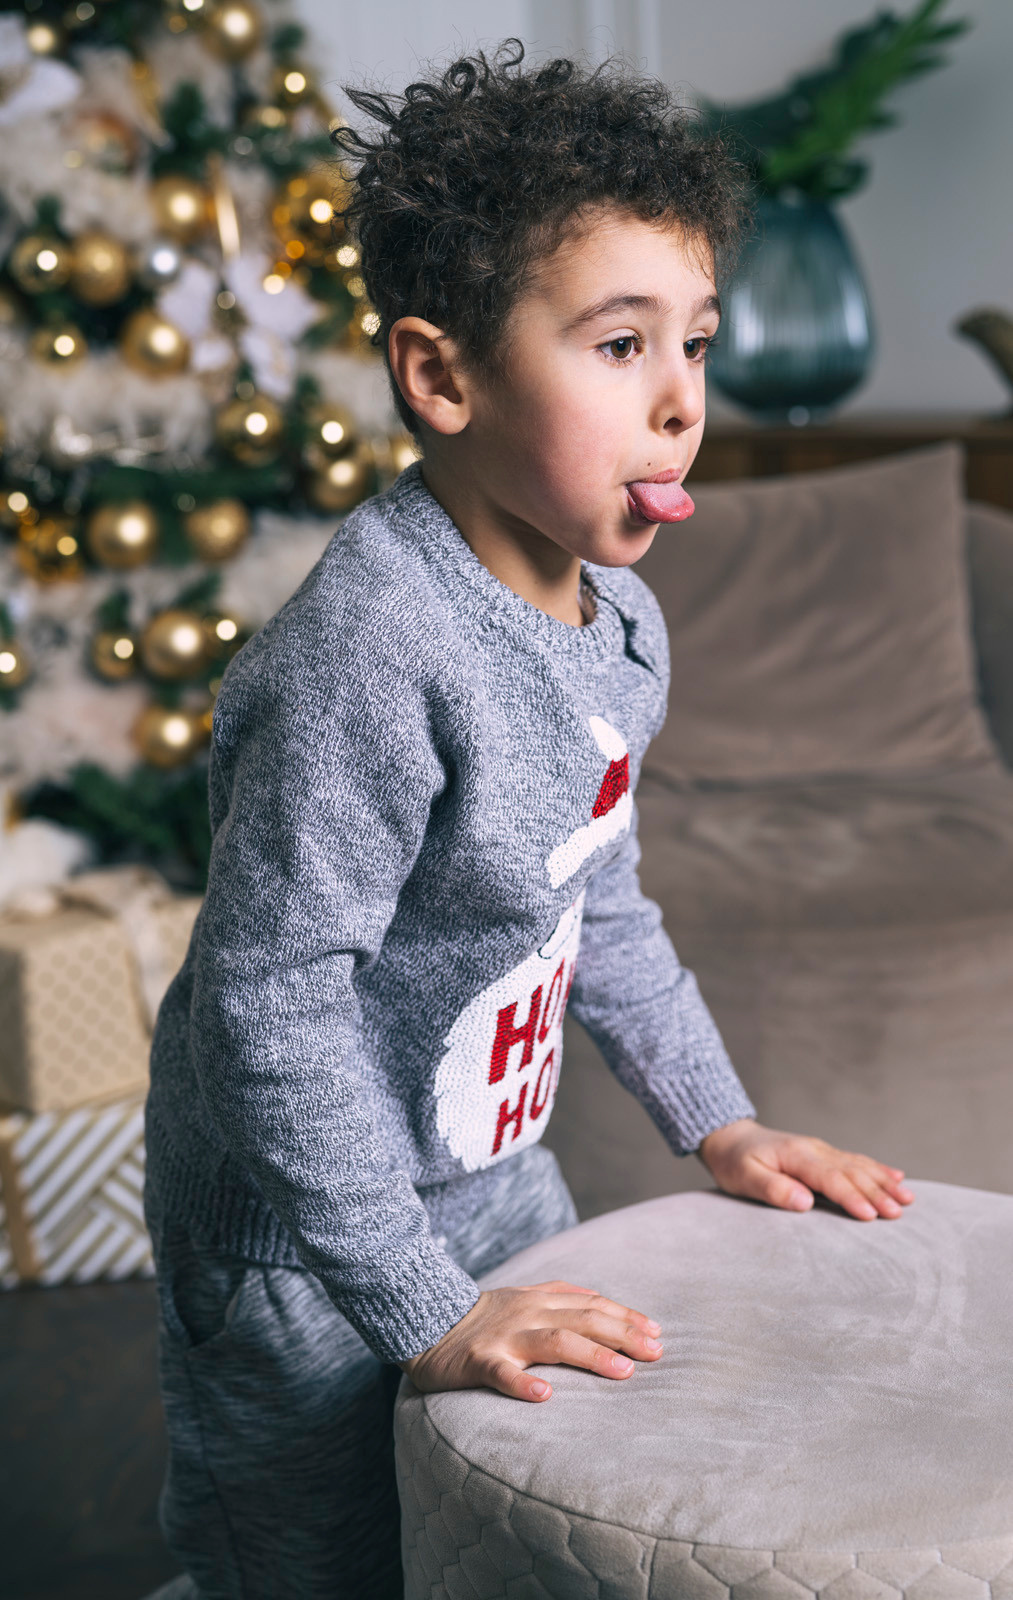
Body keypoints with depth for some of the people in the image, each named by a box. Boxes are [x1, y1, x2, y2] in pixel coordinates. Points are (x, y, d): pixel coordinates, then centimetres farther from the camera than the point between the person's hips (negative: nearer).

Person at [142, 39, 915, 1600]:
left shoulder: (619, 621, -2)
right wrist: (422, 1307, -27)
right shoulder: (372, 657, -30)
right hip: (307, 1259, -8)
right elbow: (271, 1003, -29)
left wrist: (716, 1120, 12)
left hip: (499, 1178, 8)